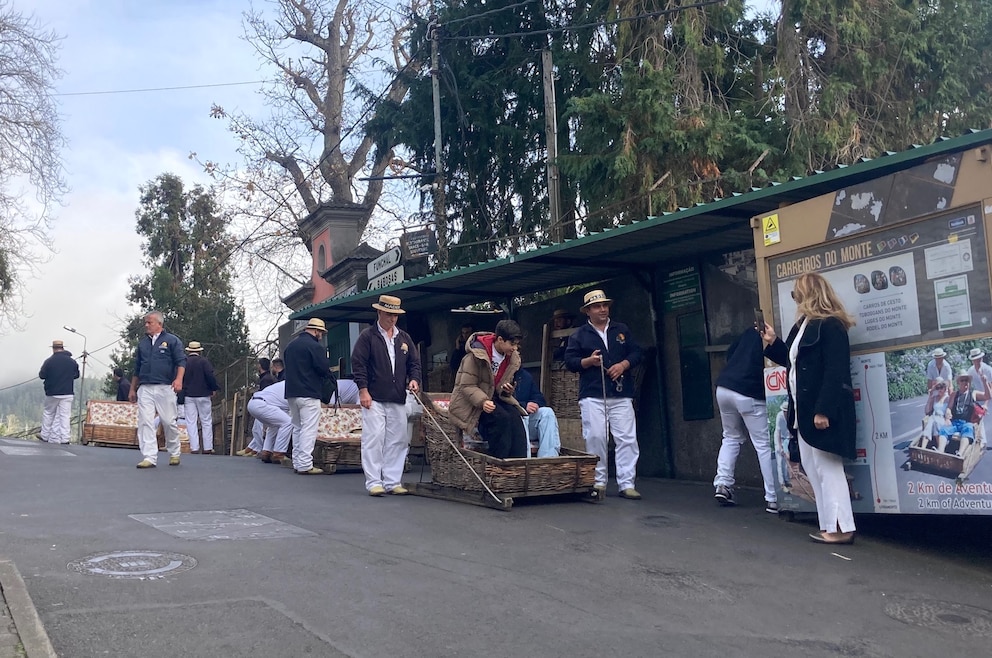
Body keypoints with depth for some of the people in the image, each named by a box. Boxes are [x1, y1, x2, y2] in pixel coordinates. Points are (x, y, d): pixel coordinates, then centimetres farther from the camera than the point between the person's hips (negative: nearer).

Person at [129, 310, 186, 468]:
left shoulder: (172, 340, 3)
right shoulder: (142, 343, 19)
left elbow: (181, 361, -6)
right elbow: (136, 369, 23)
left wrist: (179, 379, -22)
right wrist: (132, 389, 21)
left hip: (165, 388, -4)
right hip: (145, 389, 4)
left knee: (169, 422, 0)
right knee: (145, 422, -6)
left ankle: (174, 453, 20)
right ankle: (149, 458, -5)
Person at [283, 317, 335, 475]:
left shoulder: (291, 345, 15)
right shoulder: (314, 346, -12)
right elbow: (324, 369, -15)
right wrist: (328, 375, 5)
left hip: (291, 392, 8)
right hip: (309, 394, -8)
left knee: (297, 428, 15)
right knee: (309, 429, -6)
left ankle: (297, 463, 17)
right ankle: (305, 465, -9)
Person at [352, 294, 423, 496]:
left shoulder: (404, 338, 16)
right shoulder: (367, 336, 1)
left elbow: (414, 363, 19)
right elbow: (358, 364, -4)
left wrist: (414, 379, -1)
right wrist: (363, 389, -11)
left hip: (398, 400, 5)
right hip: (374, 399, -5)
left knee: (397, 441, 5)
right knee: (373, 439, -8)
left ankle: (392, 482, 12)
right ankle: (374, 482, -1)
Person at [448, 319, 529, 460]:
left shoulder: (513, 358, 3)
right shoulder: (477, 354, -18)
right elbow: (467, 386, -18)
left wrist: (506, 390, -8)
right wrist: (483, 402, -35)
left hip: (493, 398, 6)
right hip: (470, 402, -6)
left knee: (515, 416, -25)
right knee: (501, 418, -30)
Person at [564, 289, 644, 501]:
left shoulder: (622, 330, 15)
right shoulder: (579, 335, 9)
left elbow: (637, 352, 11)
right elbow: (569, 360, 4)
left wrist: (623, 365, -7)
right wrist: (588, 361, -13)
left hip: (621, 396, 2)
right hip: (592, 396, -2)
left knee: (627, 439, -3)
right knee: (595, 438, -4)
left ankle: (626, 484, 2)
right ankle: (598, 482, 7)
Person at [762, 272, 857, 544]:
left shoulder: (830, 326, -15)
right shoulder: (804, 325, 16)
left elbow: (835, 373, -22)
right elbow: (793, 361, 26)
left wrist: (824, 410, -25)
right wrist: (772, 342, 18)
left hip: (823, 411, -10)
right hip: (805, 409, 10)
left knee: (828, 468, -4)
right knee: (813, 468, 12)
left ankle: (841, 528, 4)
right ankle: (830, 525, 18)